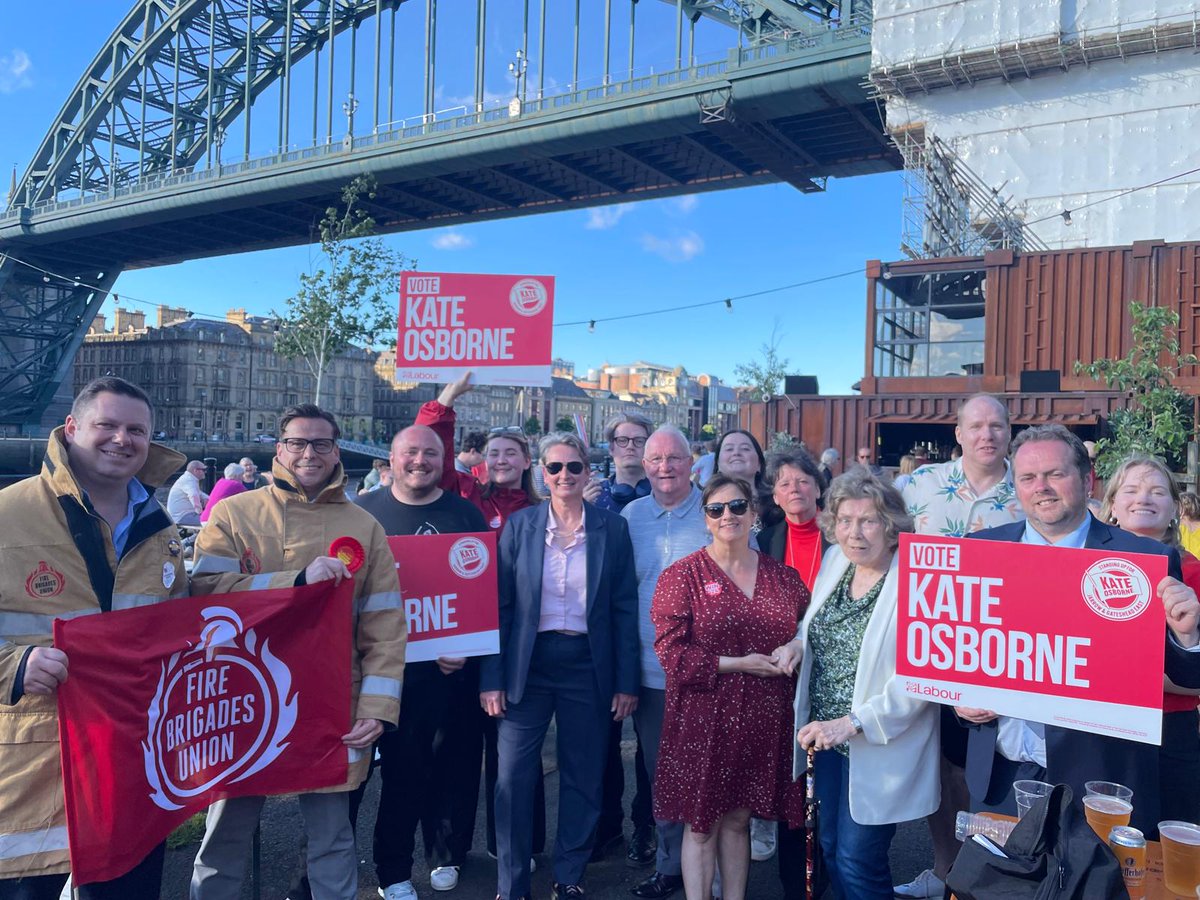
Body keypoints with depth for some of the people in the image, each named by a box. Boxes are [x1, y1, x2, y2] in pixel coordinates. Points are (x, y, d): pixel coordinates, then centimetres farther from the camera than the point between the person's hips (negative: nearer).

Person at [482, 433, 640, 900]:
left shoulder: (612, 528, -1)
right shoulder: (520, 524, -1)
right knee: (513, 777, 2)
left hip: (588, 667, 0)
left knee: (582, 777, 11)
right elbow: (499, 604, 0)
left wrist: (626, 682, -2)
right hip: (528, 663, 0)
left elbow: (625, 609, 0)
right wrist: (492, 678, -5)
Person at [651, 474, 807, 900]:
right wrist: (736, 664, -15)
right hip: (703, 716, -3)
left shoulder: (782, 576, 6)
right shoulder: (682, 575, -6)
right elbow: (670, 650, -11)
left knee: (738, 819, 15)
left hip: (763, 719, 3)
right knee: (701, 824, 6)